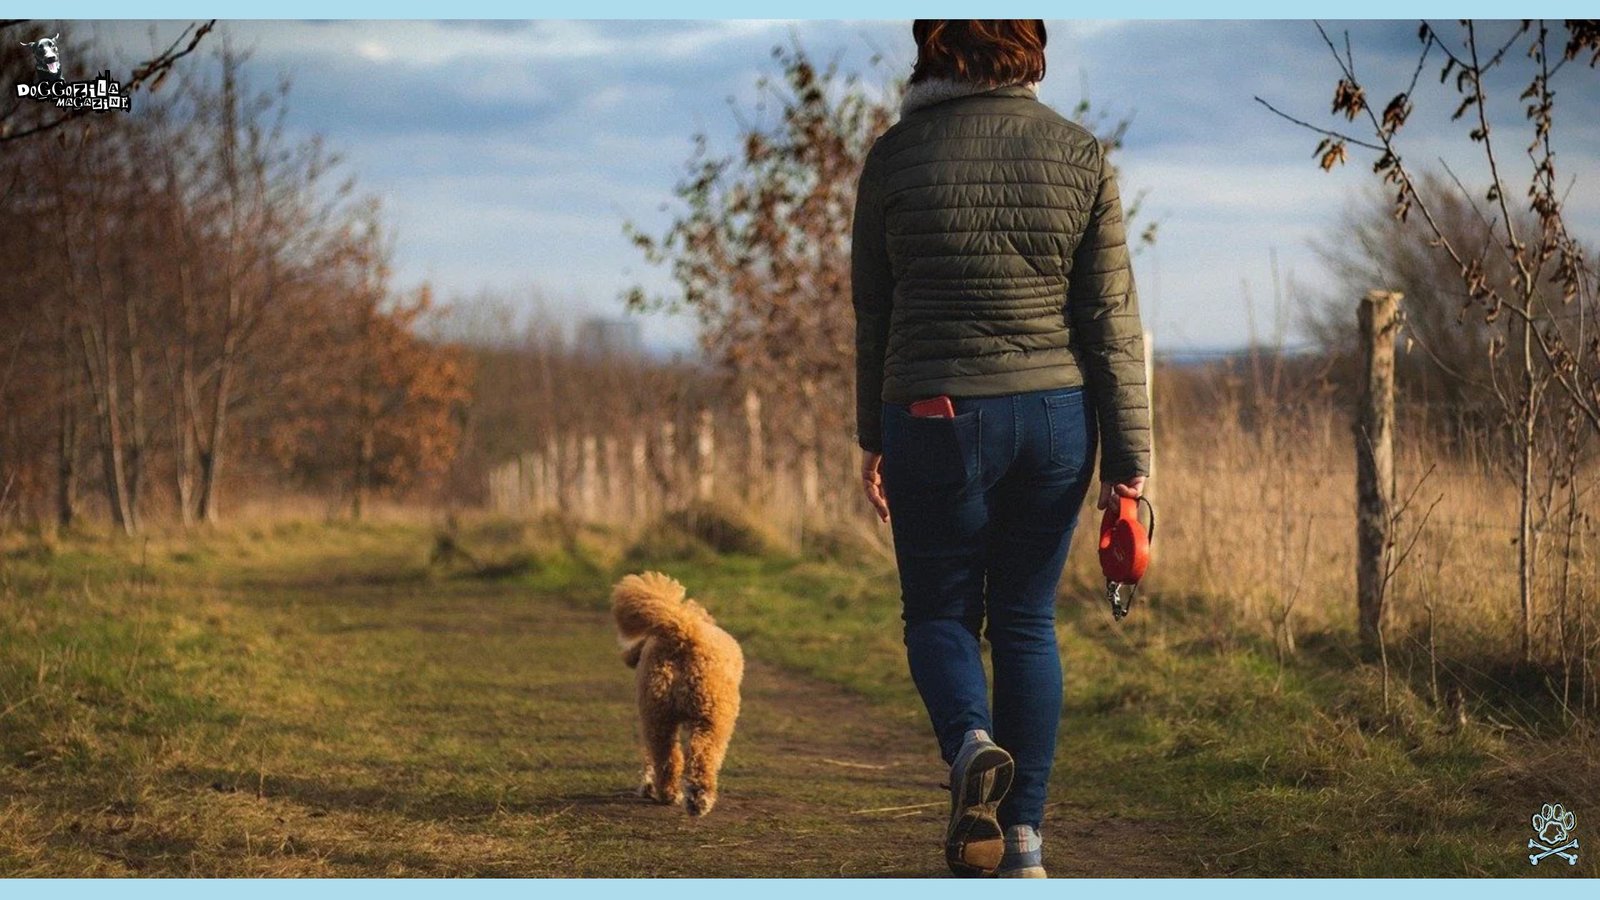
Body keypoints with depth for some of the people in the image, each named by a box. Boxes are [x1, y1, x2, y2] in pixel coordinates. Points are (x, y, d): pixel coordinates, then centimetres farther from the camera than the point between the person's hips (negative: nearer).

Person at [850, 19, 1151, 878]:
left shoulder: (894, 156, -4)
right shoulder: (1078, 154, -1)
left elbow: (872, 315, 2)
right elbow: (1112, 321, -2)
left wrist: (873, 438, 13)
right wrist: (1128, 461, 1)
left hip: (934, 418, -2)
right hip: (1055, 416, 2)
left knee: (938, 613, 13)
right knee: (1027, 620, 12)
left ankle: (972, 745, -17)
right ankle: (1025, 841, 9)